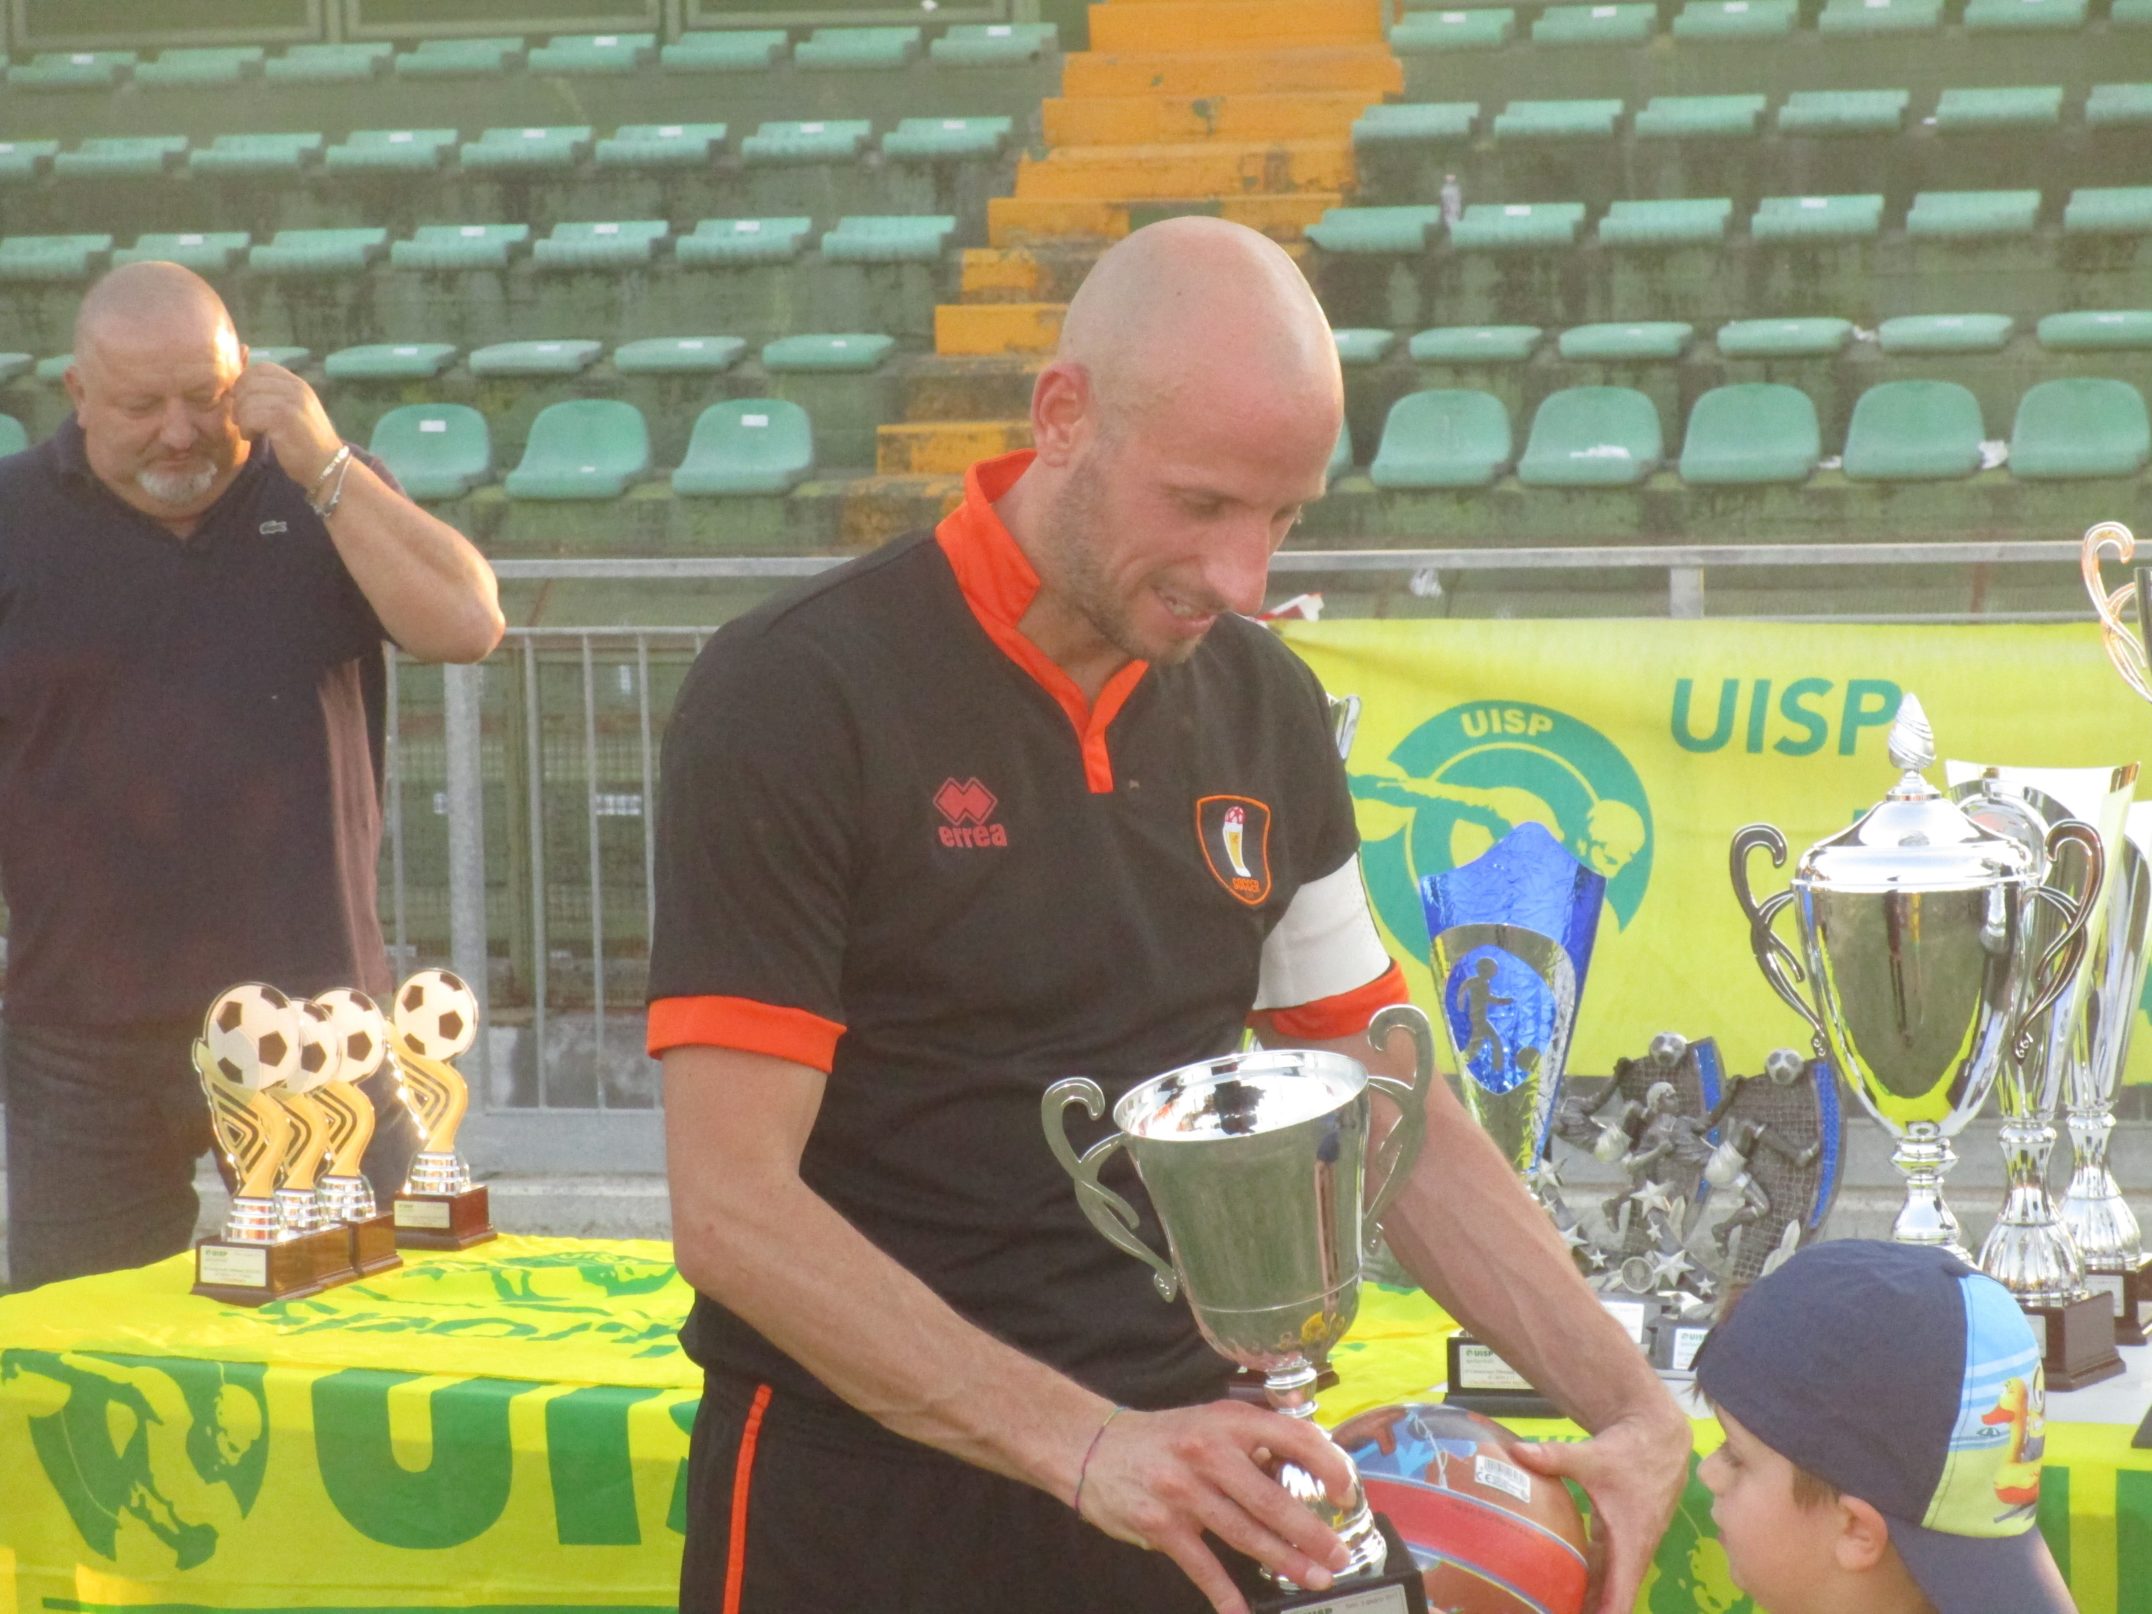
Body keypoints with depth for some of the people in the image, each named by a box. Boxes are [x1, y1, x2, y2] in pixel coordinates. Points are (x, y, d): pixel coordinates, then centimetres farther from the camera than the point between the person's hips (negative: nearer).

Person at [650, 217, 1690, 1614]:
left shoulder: (1264, 707, 4)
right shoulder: (797, 699, -14)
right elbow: (732, 1207, -19)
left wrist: (1636, 1407, -2)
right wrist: (1085, 1445, -26)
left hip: (1180, 1476, 5)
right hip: (866, 1501, -5)